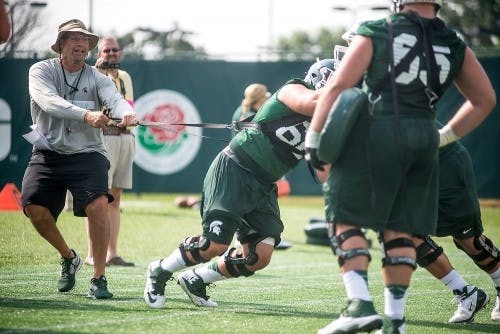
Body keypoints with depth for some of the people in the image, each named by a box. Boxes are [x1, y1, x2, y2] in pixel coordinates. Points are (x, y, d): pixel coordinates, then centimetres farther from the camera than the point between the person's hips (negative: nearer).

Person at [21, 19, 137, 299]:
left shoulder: (97, 78, 3)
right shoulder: (41, 71, -1)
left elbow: (115, 99, -16)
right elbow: (49, 101, -21)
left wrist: (127, 113, -42)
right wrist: (86, 115, -38)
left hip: (87, 154, 0)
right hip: (48, 153, 0)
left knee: (98, 204, -23)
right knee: (34, 208, -15)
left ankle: (99, 279, -13)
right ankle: (69, 258, 15)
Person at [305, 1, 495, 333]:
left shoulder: (374, 34, 0)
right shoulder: (455, 46, 11)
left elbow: (337, 87, -4)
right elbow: (485, 100, 19)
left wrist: (314, 138, 2)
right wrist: (445, 137, 27)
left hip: (377, 133, -4)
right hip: (423, 138, 4)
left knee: (348, 219, 5)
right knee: (401, 230, 11)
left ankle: (361, 303, -11)